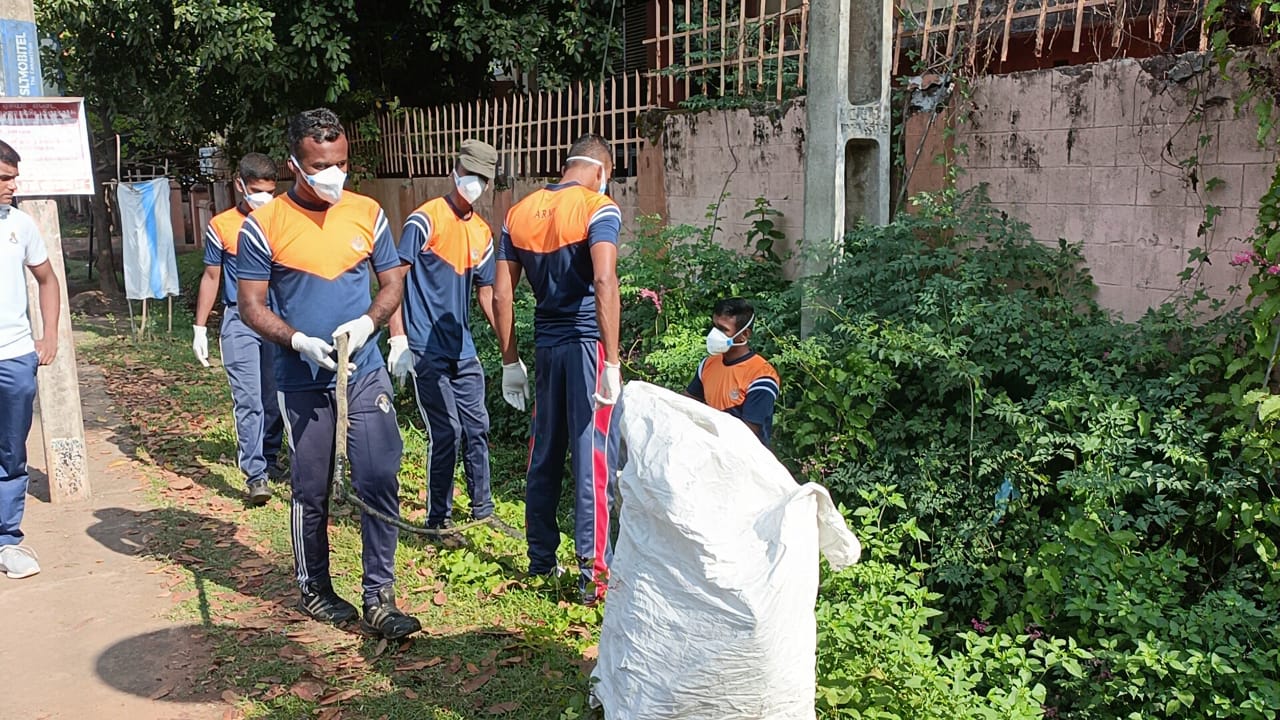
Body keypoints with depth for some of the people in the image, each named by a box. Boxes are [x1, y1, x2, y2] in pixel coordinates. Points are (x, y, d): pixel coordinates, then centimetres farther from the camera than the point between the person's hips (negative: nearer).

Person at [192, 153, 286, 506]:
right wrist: (200, 328, 7)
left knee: (276, 397, 9)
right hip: (240, 321, -2)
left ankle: (269, 456, 29)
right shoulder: (221, 226, 1)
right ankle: (255, 474, -8)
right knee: (248, 399, -8)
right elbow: (211, 278, 8)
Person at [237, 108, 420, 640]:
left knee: (379, 481, -4)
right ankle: (313, 589, 30)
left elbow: (393, 282, 9)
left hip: (366, 373, 2)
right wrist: (298, 340, -18)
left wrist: (368, 322, -10)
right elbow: (252, 305, -2)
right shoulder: (264, 224, -4)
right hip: (302, 382, -1)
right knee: (311, 491, 10)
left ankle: (379, 597, 7)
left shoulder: (367, 213, 3)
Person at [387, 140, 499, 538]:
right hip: (426, 350, -7)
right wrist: (398, 339, -17)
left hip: (463, 350, 7)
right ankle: (438, 520, 11)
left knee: (477, 427, 11)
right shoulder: (426, 219, -9)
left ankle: (483, 509, 25)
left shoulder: (482, 232, 10)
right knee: (446, 433, -4)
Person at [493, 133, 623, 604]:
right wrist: (612, 361, -20)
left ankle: (541, 561, 25)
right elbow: (604, 281, -20)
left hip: (546, 345, 6)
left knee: (544, 455, 15)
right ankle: (593, 573, 0)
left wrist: (510, 361, 15)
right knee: (594, 458, -3)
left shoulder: (519, 213, 11)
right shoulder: (599, 208, -7)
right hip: (587, 342, -5)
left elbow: (501, 293, 9)